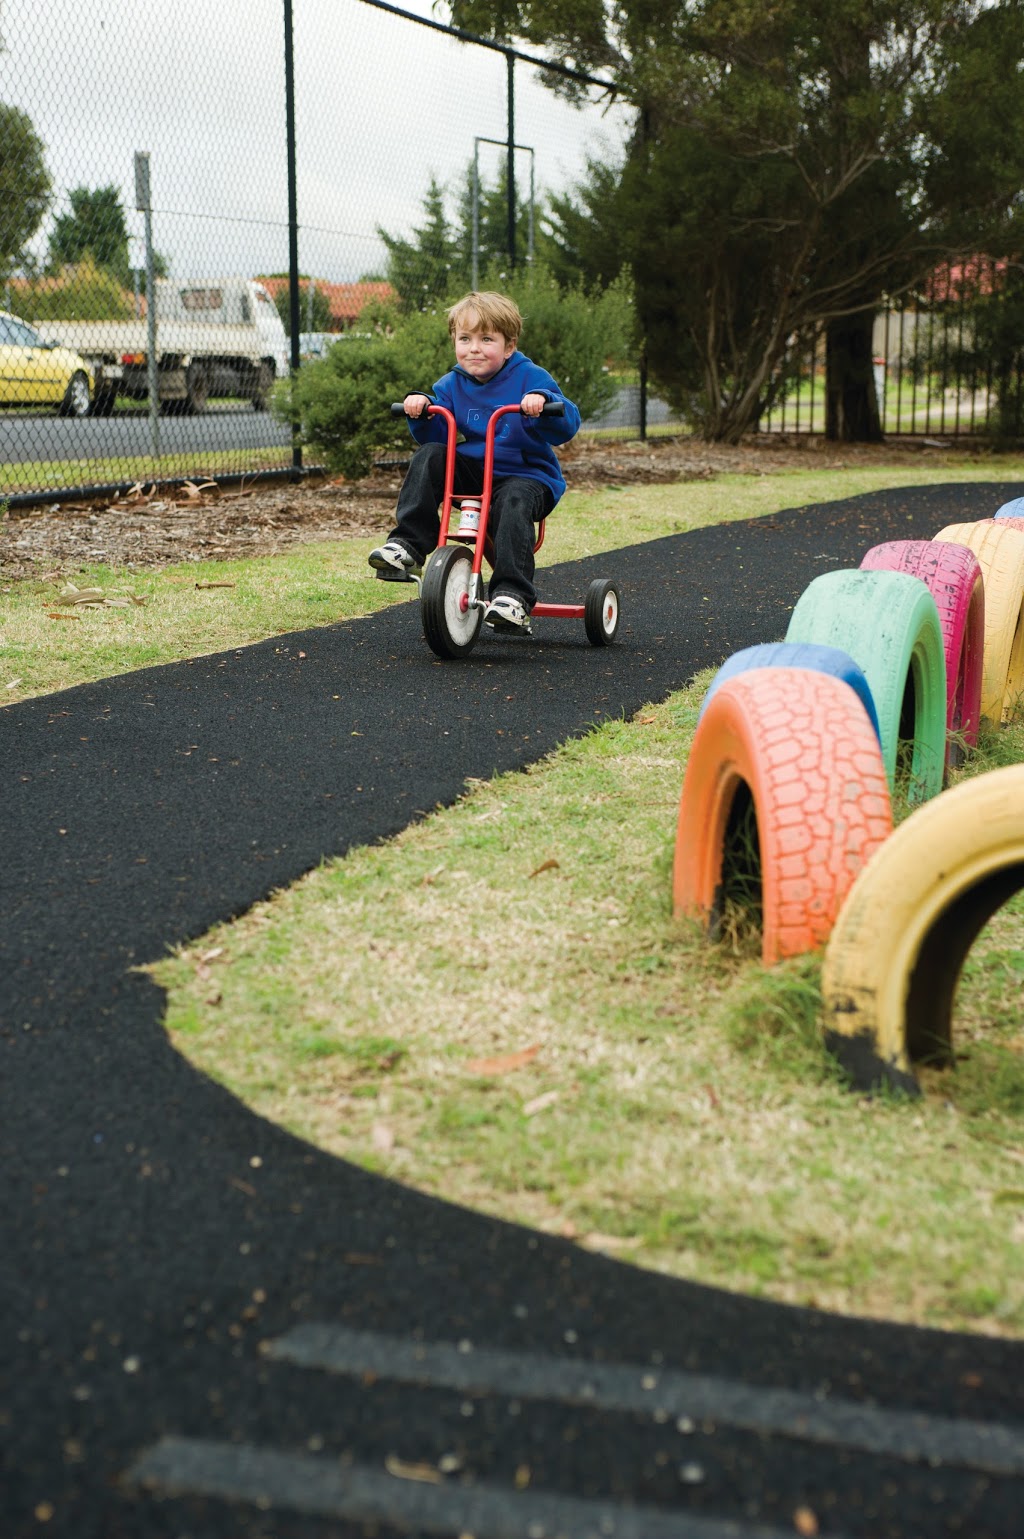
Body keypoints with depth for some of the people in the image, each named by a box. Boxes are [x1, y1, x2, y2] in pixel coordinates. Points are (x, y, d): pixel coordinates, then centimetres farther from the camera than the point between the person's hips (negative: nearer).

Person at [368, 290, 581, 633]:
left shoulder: (529, 377, -7)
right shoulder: (452, 384, 7)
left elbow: (567, 426, -17)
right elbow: (434, 435, 3)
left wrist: (542, 403, -36)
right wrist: (421, 408, -17)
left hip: (527, 475, -5)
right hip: (473, 473, 5)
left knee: (513, 502, -36)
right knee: (428, 457, -16)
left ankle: (513, 596, -40)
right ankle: (408, 546, -16)